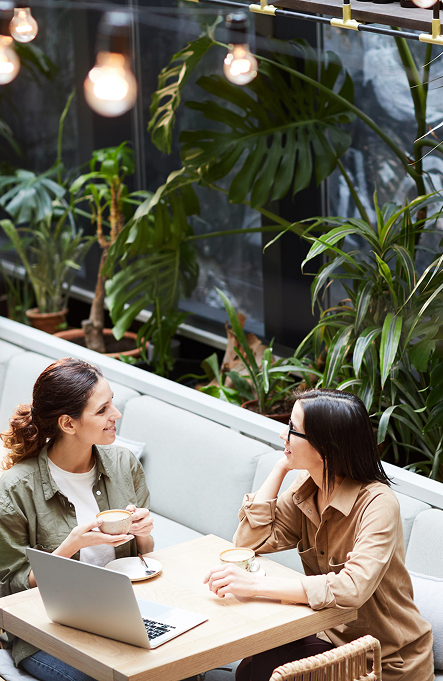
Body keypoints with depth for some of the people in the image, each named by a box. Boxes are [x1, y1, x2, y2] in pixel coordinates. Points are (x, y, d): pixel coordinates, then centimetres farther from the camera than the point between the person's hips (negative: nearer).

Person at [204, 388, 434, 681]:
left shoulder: (377, 503, -24)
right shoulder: (306, 490, 0)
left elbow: (352, 588, -36)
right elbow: (251, 540, -5)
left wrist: (257, 585, -38)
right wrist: (281, 466, -7)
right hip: (334, 639, 6)